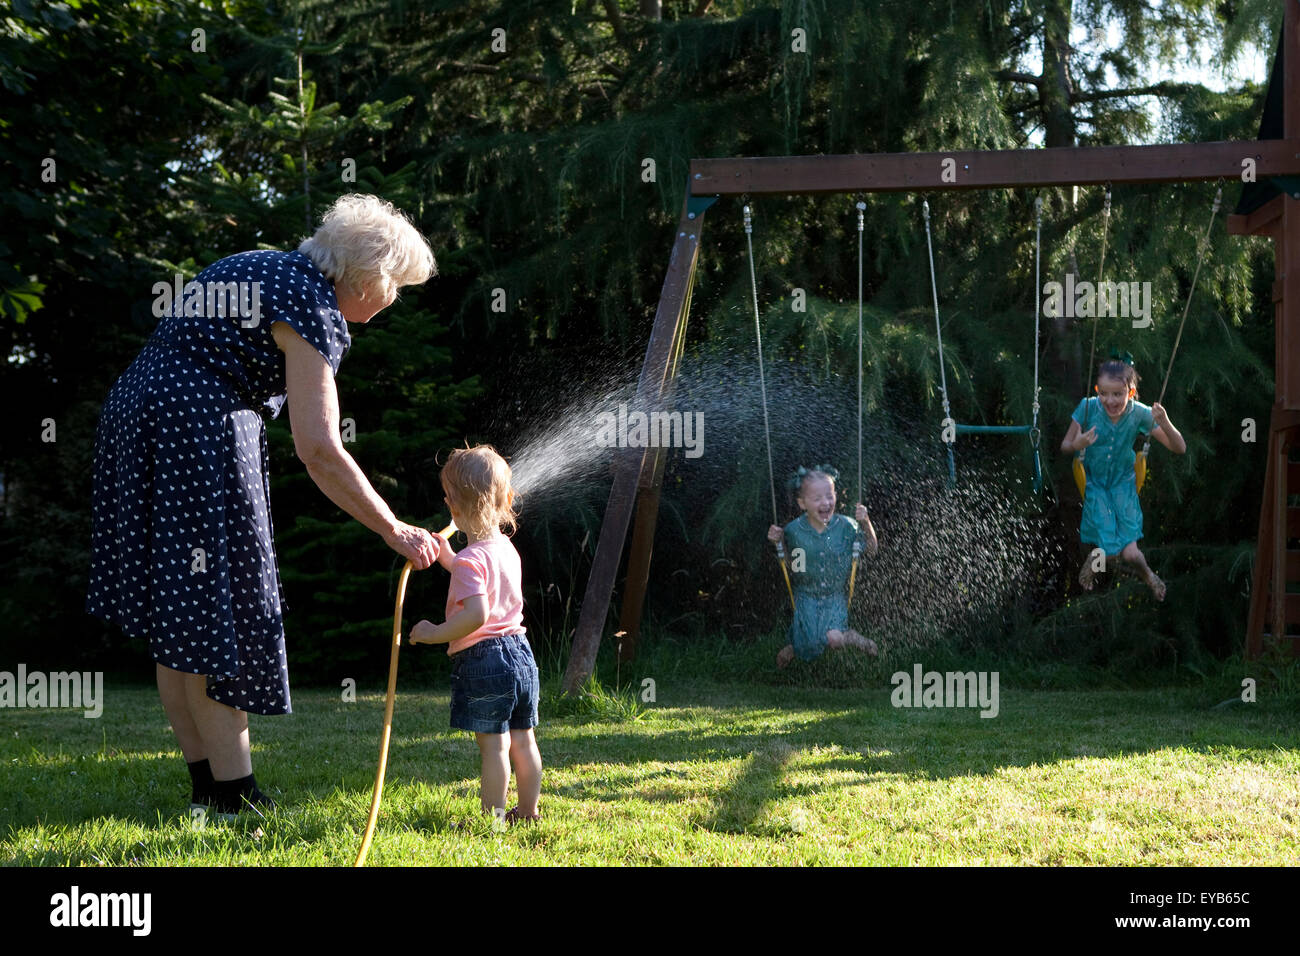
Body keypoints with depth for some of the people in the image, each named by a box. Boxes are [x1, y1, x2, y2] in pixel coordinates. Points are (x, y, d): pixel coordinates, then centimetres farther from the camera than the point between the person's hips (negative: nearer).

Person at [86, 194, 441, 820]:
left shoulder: (259, 269, 19)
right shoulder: (314, 310, -10)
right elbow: (319, 451, -17)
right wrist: (395, 532, -11)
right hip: (196, 430, -9)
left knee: (176, 629, 10)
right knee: (215, 622, -5)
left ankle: (207, 788, 15)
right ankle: (237, 798, -1)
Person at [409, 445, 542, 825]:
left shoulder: (471, 559, -18)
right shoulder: (506, 548, 10)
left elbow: (476, 613, -28)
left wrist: (435, 634, -19)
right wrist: (447, 557, 31)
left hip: (482, 658, -8)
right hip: (519, 652, 9)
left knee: (492, 743, -4)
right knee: (522, 739, 14)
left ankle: (493, 816, 1)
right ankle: (528, 810, 22)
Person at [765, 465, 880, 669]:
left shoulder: (846, 526, -12)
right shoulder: (794, 530, -11)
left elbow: (871, 551, 0)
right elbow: (790, 563, 4)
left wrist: (866, 523, -15)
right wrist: (777, 542, -13)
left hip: (836, 595, 0)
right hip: (806, 595, 0)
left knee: (833, 639, -25)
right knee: (809, 648, -17)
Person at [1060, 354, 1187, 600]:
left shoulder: (1140, 414, -17)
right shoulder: (1088, 408, -19)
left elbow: (1179, 448, -13)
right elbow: (1064, 445, -7)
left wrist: (1165, 424, -33)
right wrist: (1077, 445, -31)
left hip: (1123, 483, 1)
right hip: (1094, 481, -1)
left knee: (1130, 552, -16)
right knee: (1108, 550, -15)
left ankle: (1146, 574, 21)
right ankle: (1093, 556, 23)